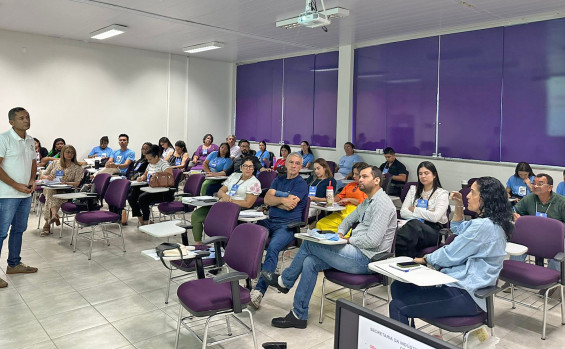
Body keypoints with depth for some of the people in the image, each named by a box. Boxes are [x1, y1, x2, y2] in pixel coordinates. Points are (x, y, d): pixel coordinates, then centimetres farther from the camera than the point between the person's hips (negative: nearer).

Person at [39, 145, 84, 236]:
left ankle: (47, 225, -37)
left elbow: (77, 184, -1)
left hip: (64, 192, -1)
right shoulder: (55, 163, 18)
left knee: (50, 198, -33)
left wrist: (66, 183, -21)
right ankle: (54, 215, -56)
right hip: (50, 188, 1)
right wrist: (47, 177, -6)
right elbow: (42, 176, 19)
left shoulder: (77, 168, 11)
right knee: (50, 192, -36)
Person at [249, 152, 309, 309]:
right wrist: (282, 200, -9)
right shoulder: (279, 180, 20)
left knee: (273, 248, -33)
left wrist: (274, 200, 2)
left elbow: (289, 206, -11)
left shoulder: (301, 184, 1)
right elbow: (267, 199, 6)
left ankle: (259, 290, -37)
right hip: (269, 221, 7)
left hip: (288, 225, -7)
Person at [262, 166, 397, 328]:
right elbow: (348, 220, 30)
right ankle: (298, 315, 0)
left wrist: (348, 239, -8)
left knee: (309, 244, -9)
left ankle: (284, 281, 11)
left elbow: (372, 241, -22)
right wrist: (340, 234, 8)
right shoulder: (367, 202, 18)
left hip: (365, 259, -9)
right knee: (310, 262, -5)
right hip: (359, 253, 9)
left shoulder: (382, 203, -14)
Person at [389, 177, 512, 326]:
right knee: (398, 286, 9)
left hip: (467, 296, -11)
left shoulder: (483, 226, -21)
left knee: (398, 306, -19)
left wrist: (425, 259, 3)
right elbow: (458, 229, 32)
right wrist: (459, 205, 17)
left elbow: (451, 255, -14)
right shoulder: (490, 222, 13)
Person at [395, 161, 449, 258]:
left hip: (434, 231, -3)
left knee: (414, 224, -39)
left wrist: (414, 210, -1)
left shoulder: (442, 194, 6)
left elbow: (435, 217, -11)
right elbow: (403, 213, 6)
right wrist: (425, 214, -7)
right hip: (415, 227, 3)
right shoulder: (414, 190, 19)